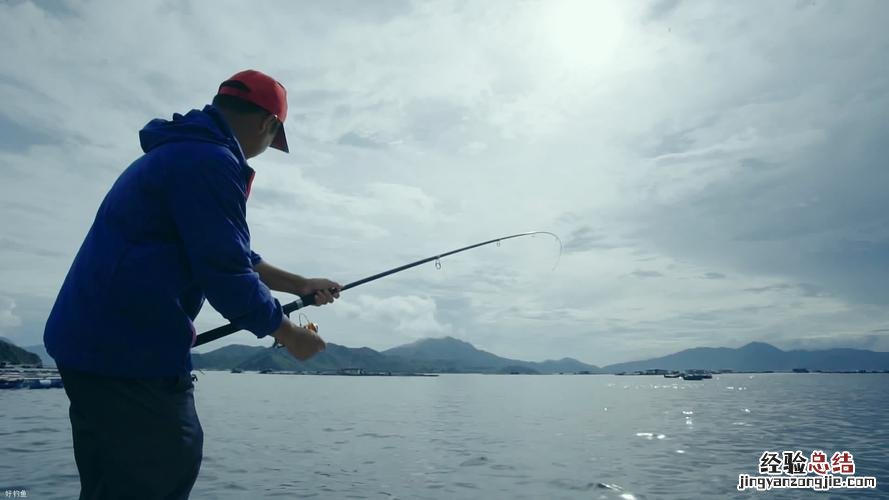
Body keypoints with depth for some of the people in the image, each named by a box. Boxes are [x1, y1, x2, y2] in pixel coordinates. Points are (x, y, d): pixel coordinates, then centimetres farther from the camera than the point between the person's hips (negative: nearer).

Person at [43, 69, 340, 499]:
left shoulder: (175, 153, 19)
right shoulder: (211, 161, -16)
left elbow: (227, 255, 24)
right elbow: (226, 276, -20)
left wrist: (301, 285, 28)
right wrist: (289, 334, -5)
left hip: (89, 342, 11)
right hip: (130, 351, -11)